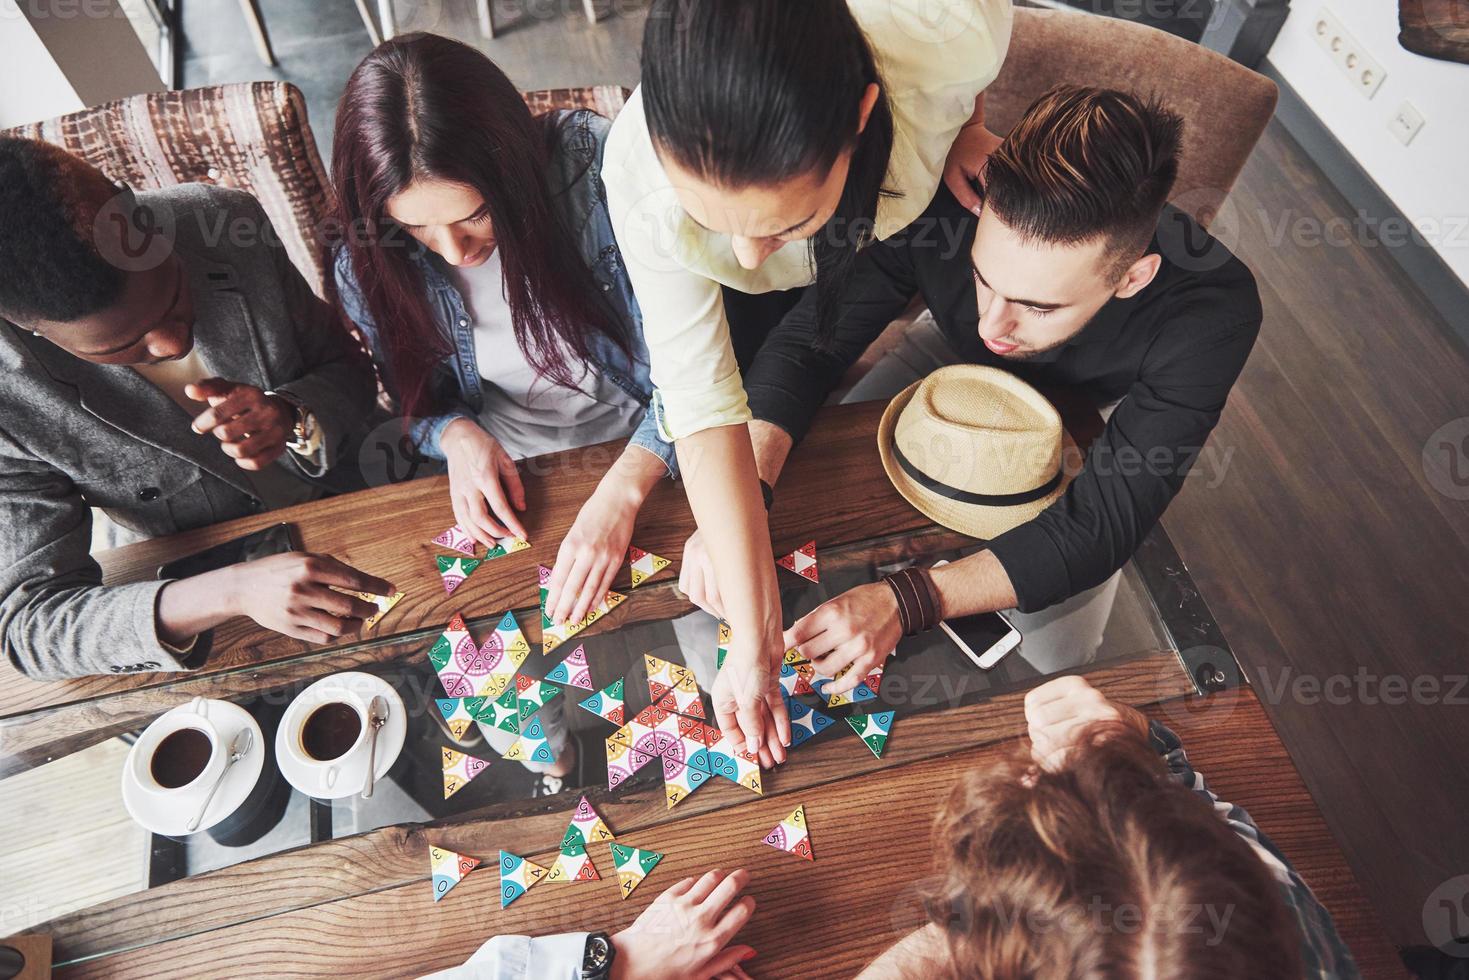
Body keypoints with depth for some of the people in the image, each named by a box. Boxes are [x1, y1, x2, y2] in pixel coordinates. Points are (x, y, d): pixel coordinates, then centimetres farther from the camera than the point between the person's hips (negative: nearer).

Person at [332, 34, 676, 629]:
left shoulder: (597, 164, -20)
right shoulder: (369, 267, -10)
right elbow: (406, 405, 8)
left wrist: (622, 490, -31)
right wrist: (456, 434, -16)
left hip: (644, 458, 0)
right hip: (501, 483, 1)